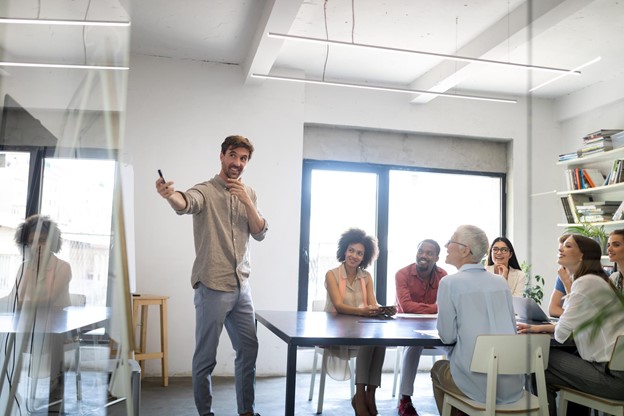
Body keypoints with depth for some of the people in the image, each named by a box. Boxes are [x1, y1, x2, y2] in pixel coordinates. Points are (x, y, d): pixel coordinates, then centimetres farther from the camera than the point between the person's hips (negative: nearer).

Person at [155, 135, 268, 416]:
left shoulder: (248, 193, 10)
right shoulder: (206, 191, -9)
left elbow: (260, 234, 4)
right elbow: (186, 203, -32)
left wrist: (246, 201, -10)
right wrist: (170, 195, -55)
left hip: (242, 286, 6)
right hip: (213, 287, -6)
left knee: (249, 349, 15)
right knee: (206, 356, 4)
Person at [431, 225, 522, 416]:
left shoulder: (449, 282, -9)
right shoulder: (501, 281, 7)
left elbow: (447, 336, -6)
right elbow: (511, 328, 14)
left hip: (477, 383, -5)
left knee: (438, 368, 27)